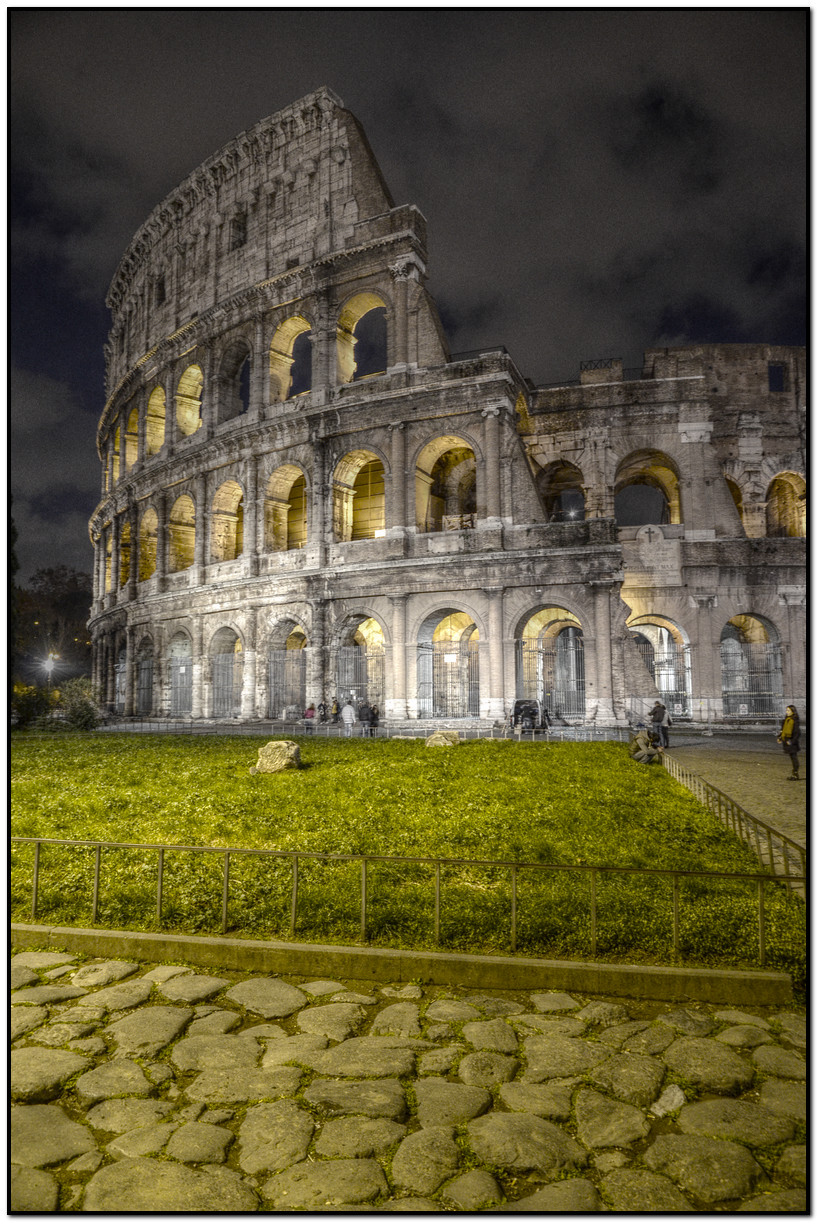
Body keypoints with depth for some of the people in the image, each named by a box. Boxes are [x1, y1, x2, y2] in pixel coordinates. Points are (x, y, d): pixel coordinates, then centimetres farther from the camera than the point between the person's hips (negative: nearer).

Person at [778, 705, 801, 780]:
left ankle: (796, 775, 1)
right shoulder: (786, 719, 12)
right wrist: (780, 737, 10)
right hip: (786, 740, 8)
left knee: (795, 757, -3)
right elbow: (783, 729, 19)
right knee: (792, 758, 12)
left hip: (792, 741, -8)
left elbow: (797, 732, -15)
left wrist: (792, 741, -20)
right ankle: (794, 774, 18)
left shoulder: (795, 720, -12)